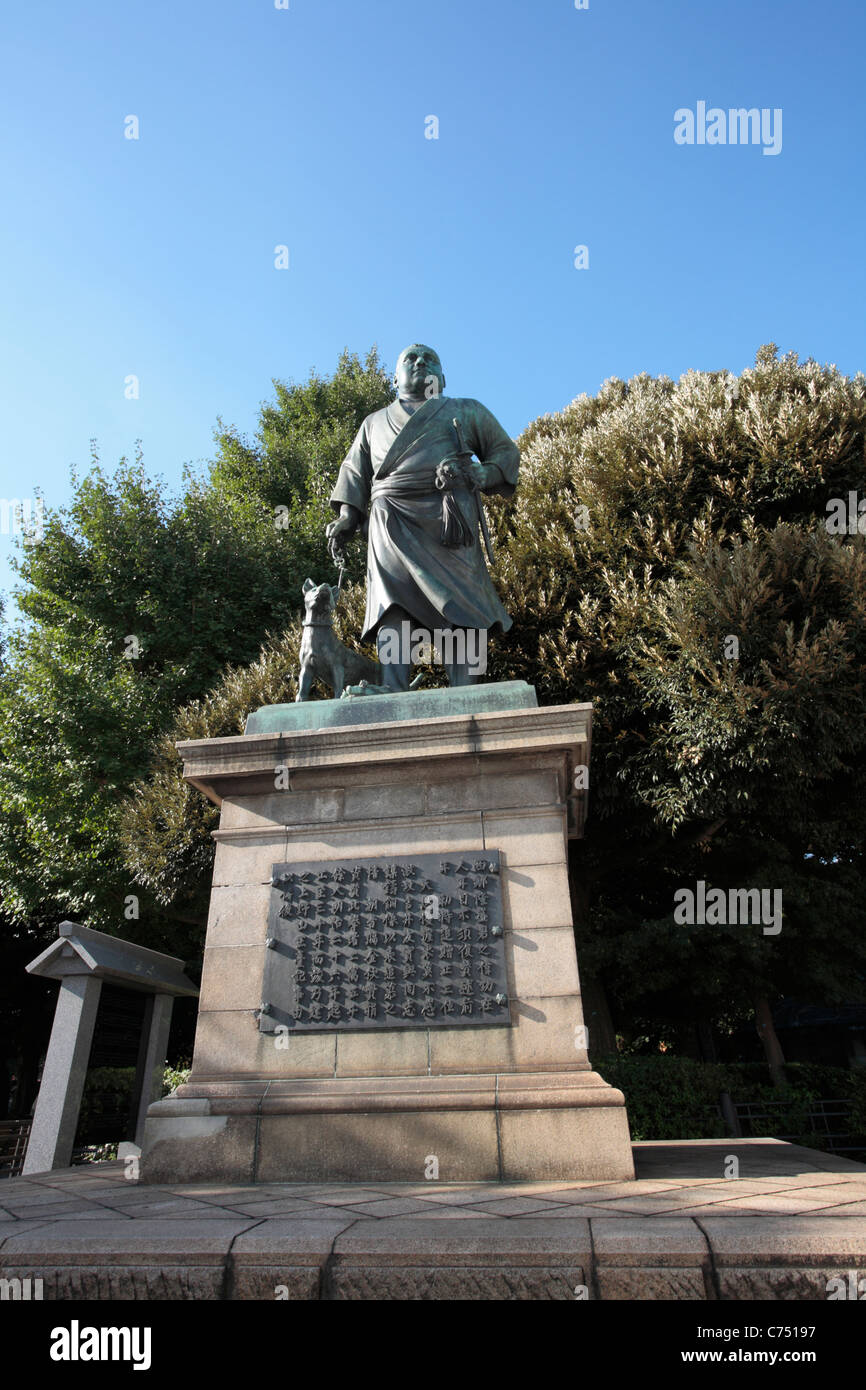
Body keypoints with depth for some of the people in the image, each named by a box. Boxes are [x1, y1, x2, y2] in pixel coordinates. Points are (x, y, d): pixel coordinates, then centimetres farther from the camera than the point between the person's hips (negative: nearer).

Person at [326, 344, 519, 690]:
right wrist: (346, 519, 9)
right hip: (393, 526, 1)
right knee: (392, 610, -18)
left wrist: (481, 475, -3)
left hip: (447, 522, -1)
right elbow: (355, 472, 27)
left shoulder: (467, 411, 26)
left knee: (461, 610, -14)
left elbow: (505, 451, 20)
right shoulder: (375, 422, 32)